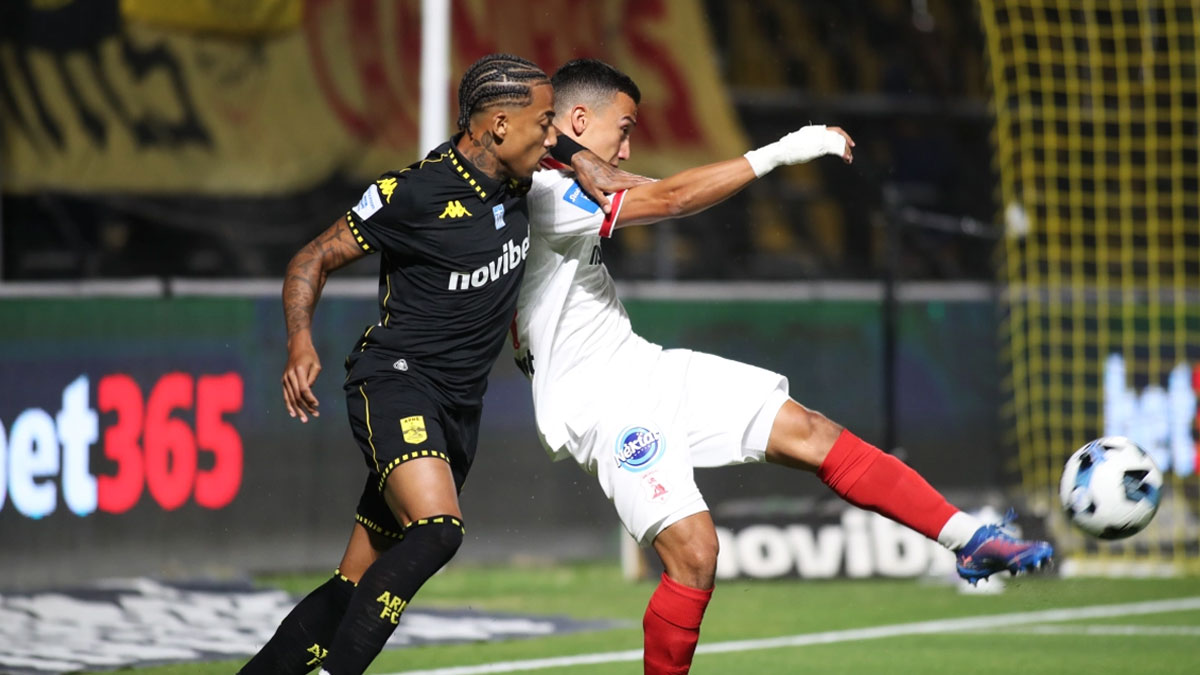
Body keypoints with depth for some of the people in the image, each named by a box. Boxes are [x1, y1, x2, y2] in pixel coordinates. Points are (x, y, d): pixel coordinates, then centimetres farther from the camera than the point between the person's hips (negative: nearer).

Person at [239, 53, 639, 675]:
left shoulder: (515, 184, 7)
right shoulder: (413, 192, -14)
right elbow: (314, 259, -6)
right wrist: (300, 343, -22)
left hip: (458, 408, 7)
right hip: (396, 383, -7)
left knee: (358, 584, 4)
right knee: (437, 529, -31)